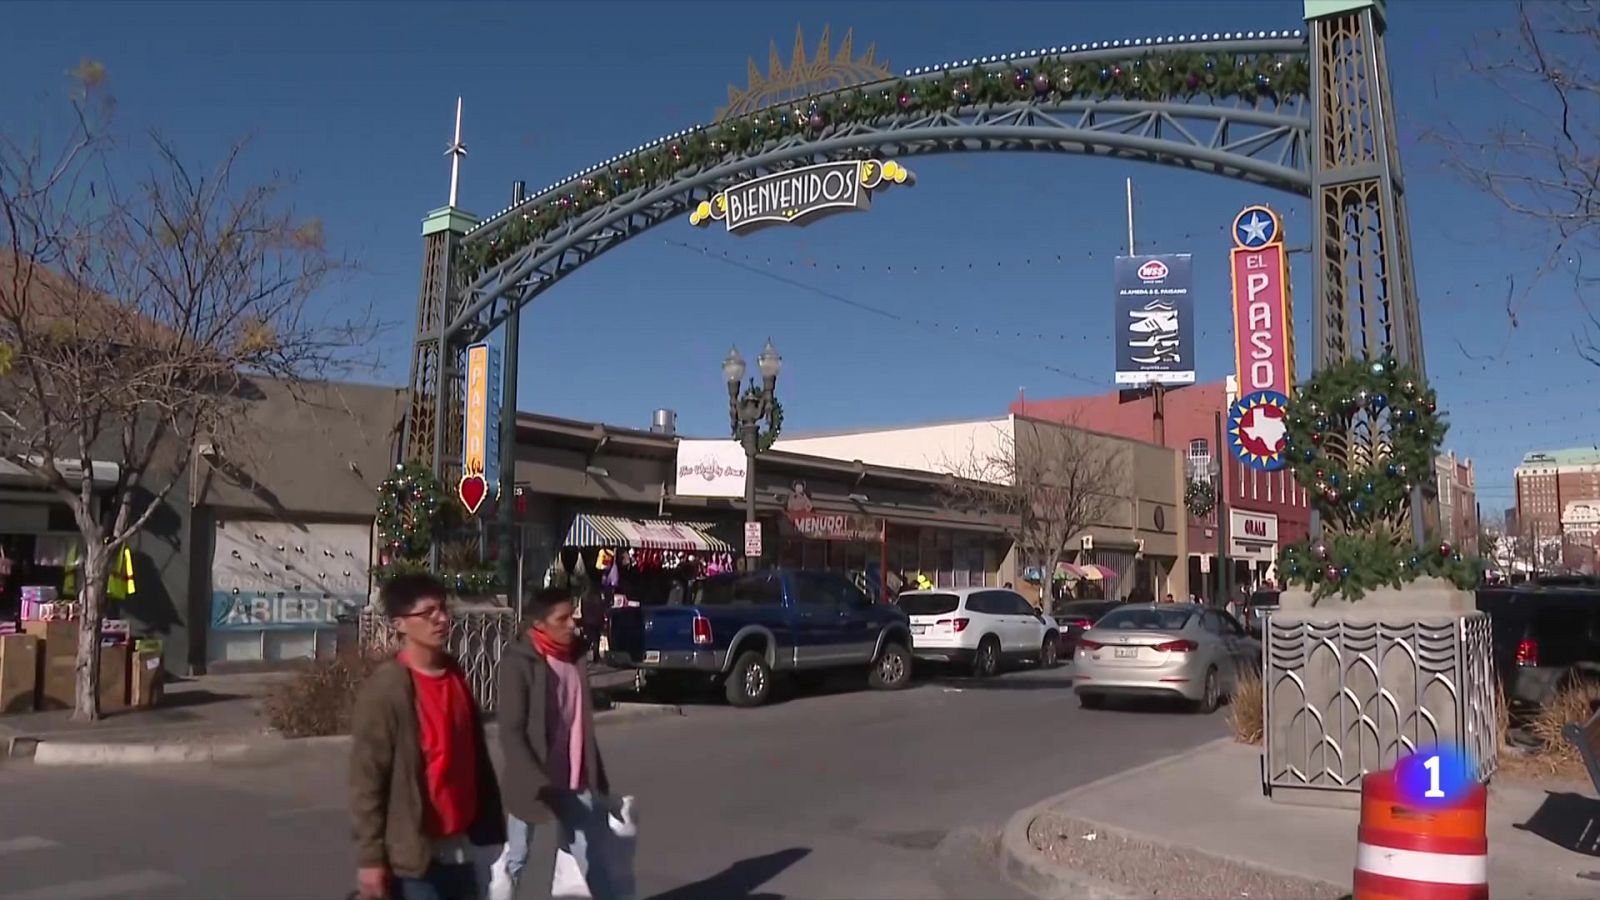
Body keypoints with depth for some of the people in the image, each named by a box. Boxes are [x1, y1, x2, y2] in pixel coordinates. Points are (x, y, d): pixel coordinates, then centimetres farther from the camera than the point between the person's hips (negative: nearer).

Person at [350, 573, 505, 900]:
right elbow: (366, 781, -14)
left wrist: (484, 824, 14)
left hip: (460, 847, 7)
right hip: (415, 854, -7)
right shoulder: (384, 690, -15)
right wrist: (371, 858, -15)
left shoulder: (455, 676, 6)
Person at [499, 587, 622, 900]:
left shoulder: (574, 658, 7)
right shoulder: (520, 663, -11)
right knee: (524, 866, 9)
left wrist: (598, 779, 13)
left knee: (595, 866, 6)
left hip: (578, 787, 5)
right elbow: (511, 733, -14)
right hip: (537, 788, -5)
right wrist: (540, 785, -22)